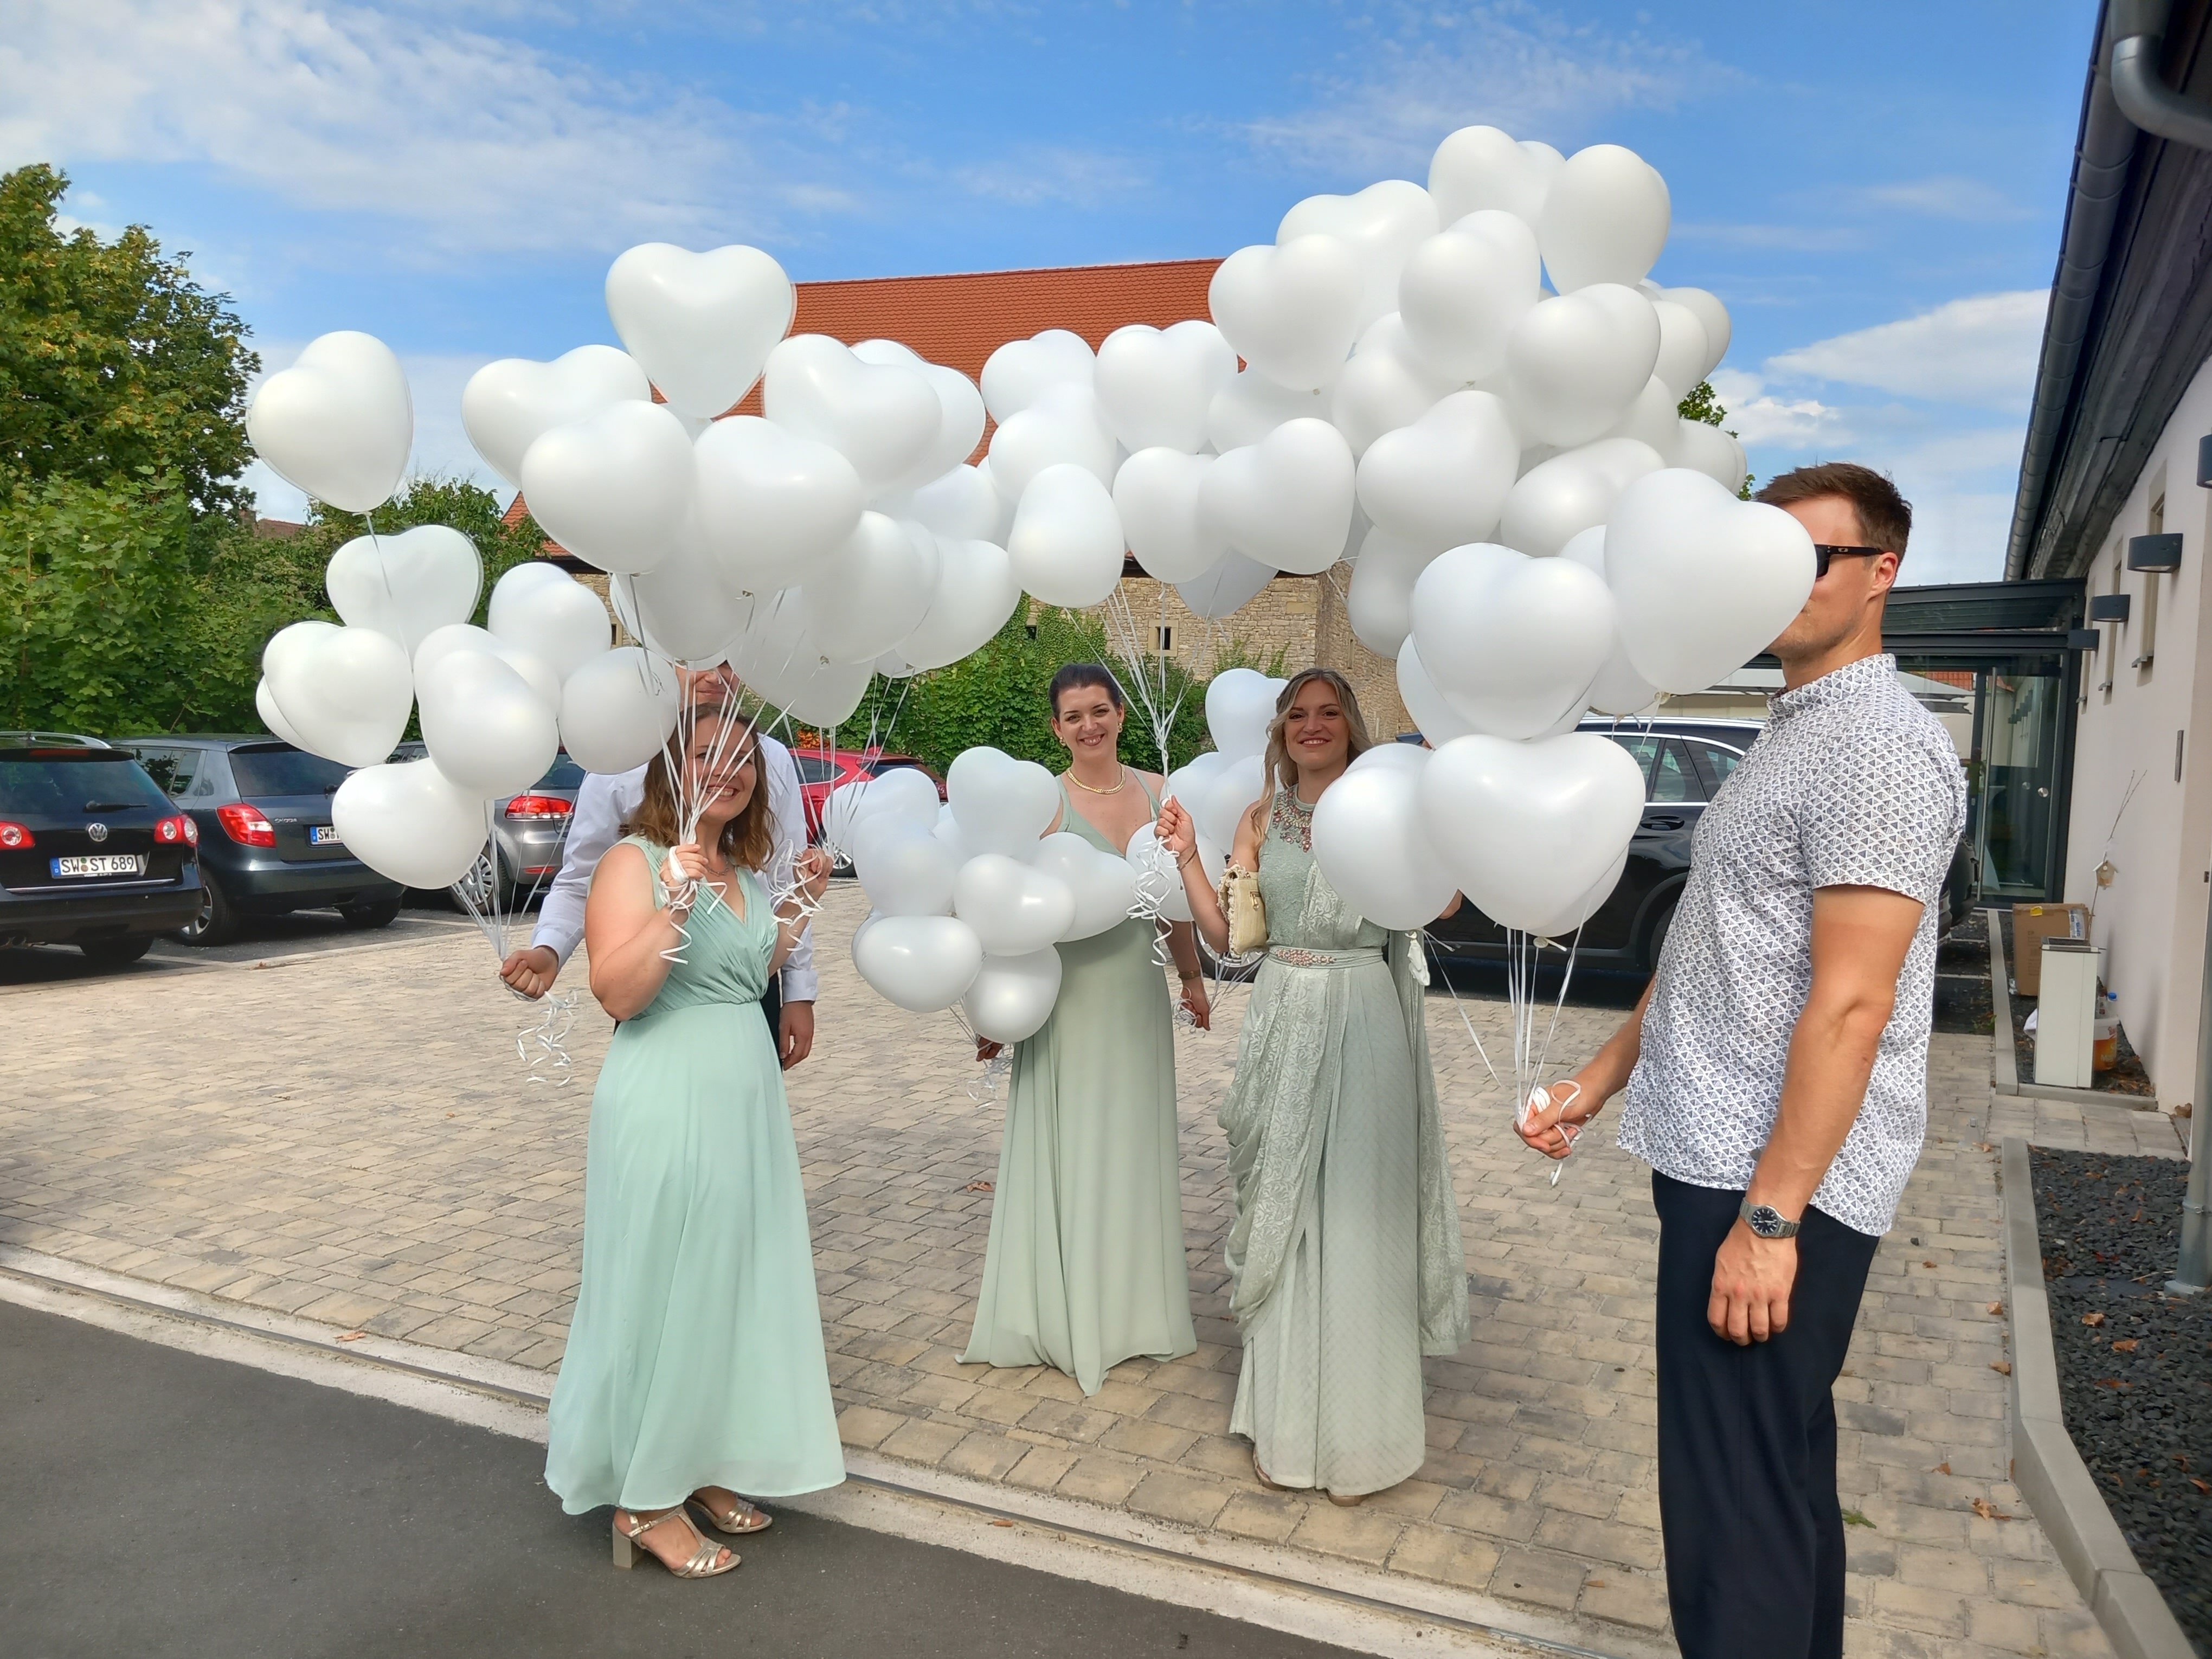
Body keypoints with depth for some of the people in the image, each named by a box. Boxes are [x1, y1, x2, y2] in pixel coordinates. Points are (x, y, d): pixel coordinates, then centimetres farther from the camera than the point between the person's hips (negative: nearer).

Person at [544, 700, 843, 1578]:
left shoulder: (743, 870, 11)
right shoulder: (635, 861, -12)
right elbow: (619, 991, -23)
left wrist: (798, 907, 12)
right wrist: (678, 890, -27)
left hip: (747, 1103, 8)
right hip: (664, 1108, -8)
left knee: (733, 1289, 15)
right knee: (662, 1293, 3)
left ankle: (702, 1464, 32)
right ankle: (643, 1499, 19)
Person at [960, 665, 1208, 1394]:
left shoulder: (1154, 791, 4)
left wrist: (1191, 976, 17)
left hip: (1138, 992, 5)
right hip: (1070, 996, -4)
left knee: (1136, 1145, 15)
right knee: (1069, 1148, 5)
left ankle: (1135, 1302, 32)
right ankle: (1069, 1314, 20)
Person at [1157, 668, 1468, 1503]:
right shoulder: (1261, 821, 9)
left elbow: (1440, 900, -17)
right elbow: (1226, 934, 4)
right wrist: (1187, 859, -4)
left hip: (1365, 1021, -3)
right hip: (1284, 1022, 3)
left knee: (1357, 1219, 2)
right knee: (1281, 1216, 9)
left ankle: (1353, 1428, 17)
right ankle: (1282, 1416, 24)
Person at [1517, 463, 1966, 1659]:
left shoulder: (1876, 747, -14)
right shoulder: (1786, 741, 17)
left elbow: (1851, 1003, -20)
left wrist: (1768, 1217, -20)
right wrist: (1596, 1083, 19)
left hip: (1772, 1187, -10)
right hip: (1721, 1161, 10)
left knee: (1738, 1501, -2)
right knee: (1781, 1469, 21)